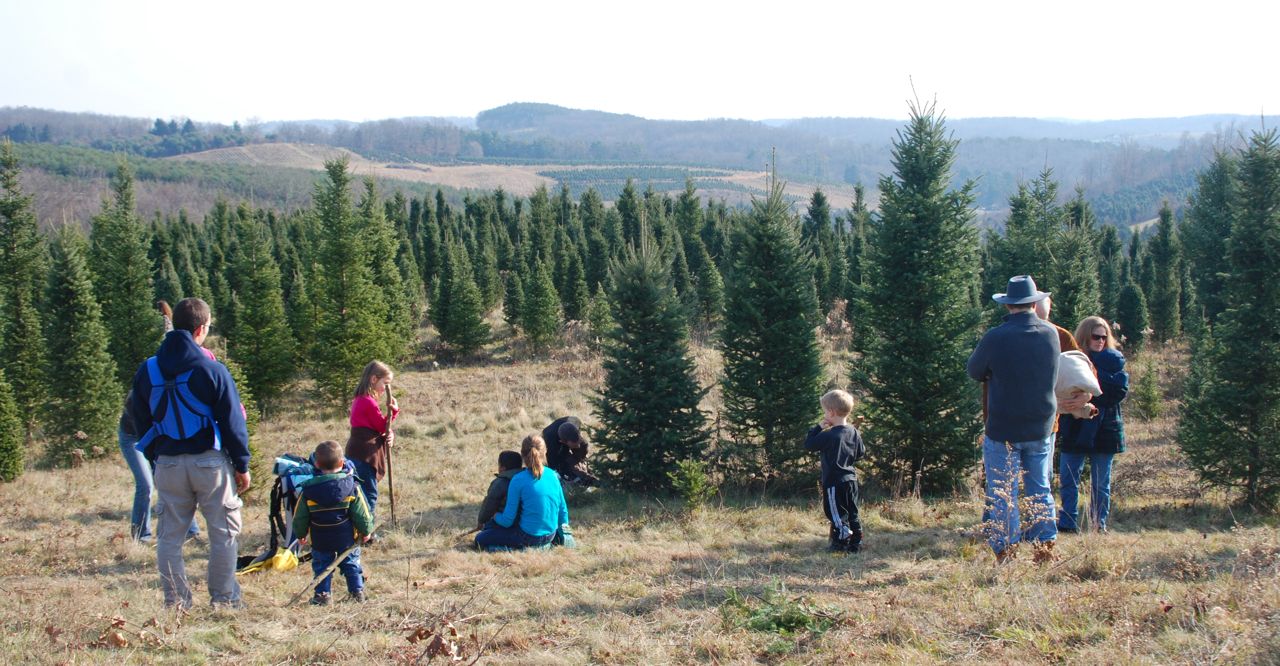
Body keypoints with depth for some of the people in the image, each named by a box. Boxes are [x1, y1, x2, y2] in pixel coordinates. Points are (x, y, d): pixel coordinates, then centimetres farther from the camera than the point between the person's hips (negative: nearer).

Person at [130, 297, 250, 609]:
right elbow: (232, 422, -7)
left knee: (169, 535, 10)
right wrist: (242, 465, 1)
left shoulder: (146, 371, 5)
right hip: (210, 461, -4)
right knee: (223, 533, 7)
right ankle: (224, 598, 10)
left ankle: (175, 600, 12)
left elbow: (141, 422, 12)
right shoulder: (211, 370, -9)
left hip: (167, 463, 4)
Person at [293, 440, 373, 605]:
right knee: (351, 563, 16)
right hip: (347, 538, 0)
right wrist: (366, 531, 8)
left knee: (321, 564, 15)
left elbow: (300, 516, -2)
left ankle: (322, 594, 12)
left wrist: (300, 534, 15)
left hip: (320, 540, 0)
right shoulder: (351, 487, -14)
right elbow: (362, 513, -8)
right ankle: (357, 591, 18)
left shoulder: (308, 490, -12)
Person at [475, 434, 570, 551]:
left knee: (480, 540, 0)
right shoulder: (553, 475, -2)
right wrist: (564, 525, 25)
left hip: (529, 538, -7)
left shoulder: (518, 480, -16)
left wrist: (495, 517, 10)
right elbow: (562, 507, 6)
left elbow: (507, 520, -12)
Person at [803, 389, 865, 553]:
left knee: (837, 514, 2)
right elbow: (860, 452, 15)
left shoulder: (829, 436, -20)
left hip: (834, 482, -7)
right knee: (852, 513, 13)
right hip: (851, 479, 7)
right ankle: (856, 543, 17)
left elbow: (808, 444, -12)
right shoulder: (854, 432, 3)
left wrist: (818, 427, -7)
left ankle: (841, 543, 6)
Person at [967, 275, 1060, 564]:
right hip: (1042, 428, 4)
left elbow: (974, 371, 0)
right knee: (1040, 491, 15)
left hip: (1003, 429, -4)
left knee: (1002, 495, 3)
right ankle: (1046, 549, 14)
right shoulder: (1051, 335, -3)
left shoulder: (996, 337, -16)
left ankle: (1006, 554, 2)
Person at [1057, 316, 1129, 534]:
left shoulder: (1113, 359, 3)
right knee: (1067, 479, 0)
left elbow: (1120, 391, -9)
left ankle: (1099, 524, 14)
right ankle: (1068, 523, 6)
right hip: (1074, 428, 1)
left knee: (1100, 483, 6)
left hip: (1104, 428, -1)